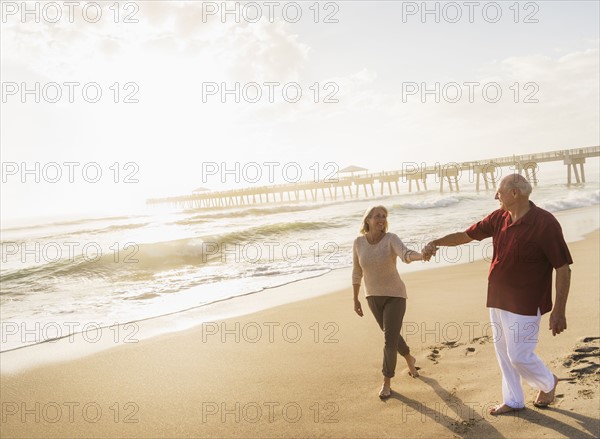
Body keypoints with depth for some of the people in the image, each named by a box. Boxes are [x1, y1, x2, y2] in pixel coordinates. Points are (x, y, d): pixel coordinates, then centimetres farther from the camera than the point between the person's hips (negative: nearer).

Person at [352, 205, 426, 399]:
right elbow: (357, 272, 1)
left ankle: (386, 382, 14)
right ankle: (410, 359, 52)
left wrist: (423, 255, -60)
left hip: (395, 296, -4)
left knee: (390, 341, -8)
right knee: (391, 335, 20)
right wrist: (355, 299, 5)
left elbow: (406, 255, -38)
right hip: (374, 297, 4)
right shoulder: (359, 242, -8)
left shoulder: (391, 239, -18)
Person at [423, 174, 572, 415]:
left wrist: (559, 311, -18)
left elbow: (563, 269, -17)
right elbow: (466, 235, 13)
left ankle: (547, 383, 32)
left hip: (525, 303, -7)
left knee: (518, 355, 1)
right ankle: (513, 400, 33)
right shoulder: (499, 218, 1)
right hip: (498, 299, 7)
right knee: (503, 352, 15)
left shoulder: (545, 223, -19)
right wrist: (436, 242, 4)